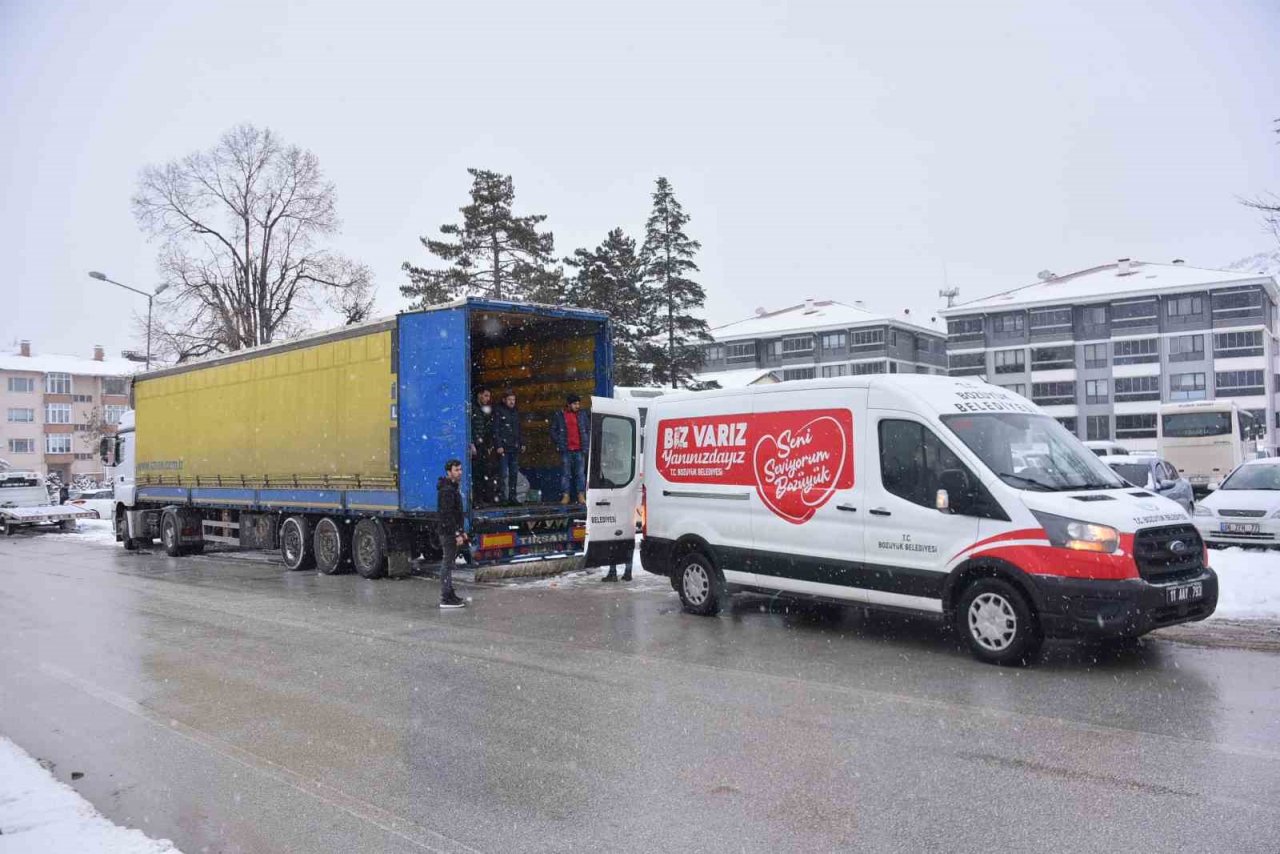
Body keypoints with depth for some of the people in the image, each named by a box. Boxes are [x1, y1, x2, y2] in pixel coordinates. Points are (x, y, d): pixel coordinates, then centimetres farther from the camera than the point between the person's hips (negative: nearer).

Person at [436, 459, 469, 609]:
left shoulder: (454, 488, 16)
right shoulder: (446, 490, -17)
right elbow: (447, 515, -23)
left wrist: (462, 531, 20)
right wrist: (457, 534, -23)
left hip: (453, 532, 10)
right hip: (449, 533, -10)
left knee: (449, 563, 14)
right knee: (447, 564, -7)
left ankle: (450, 595, 22)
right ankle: (446, 599, -5)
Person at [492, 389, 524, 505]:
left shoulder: (516, 412, 16)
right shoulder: (498, 412, -4)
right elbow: (495, 430, -8)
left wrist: (522, 443, 15)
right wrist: (498, 445, -15)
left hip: (515, 448, 6)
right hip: (503, 448, -6)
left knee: (514, 473, 8)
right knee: (503, 473, -7)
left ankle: (512, 497, 14)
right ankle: (501, 497, -4)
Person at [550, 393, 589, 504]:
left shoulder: (582, 415, 9)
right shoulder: (559, 416, 4)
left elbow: (588, 429, 14)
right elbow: (553, 431, 8)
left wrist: (586, 444, 5)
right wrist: (558, 444, 0)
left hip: (579, 450, 1)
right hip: (566, 450, -1)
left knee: (580, 473, 0)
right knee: (565, 474, 2)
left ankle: (581, 495, 3)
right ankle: (565, 495, 5)